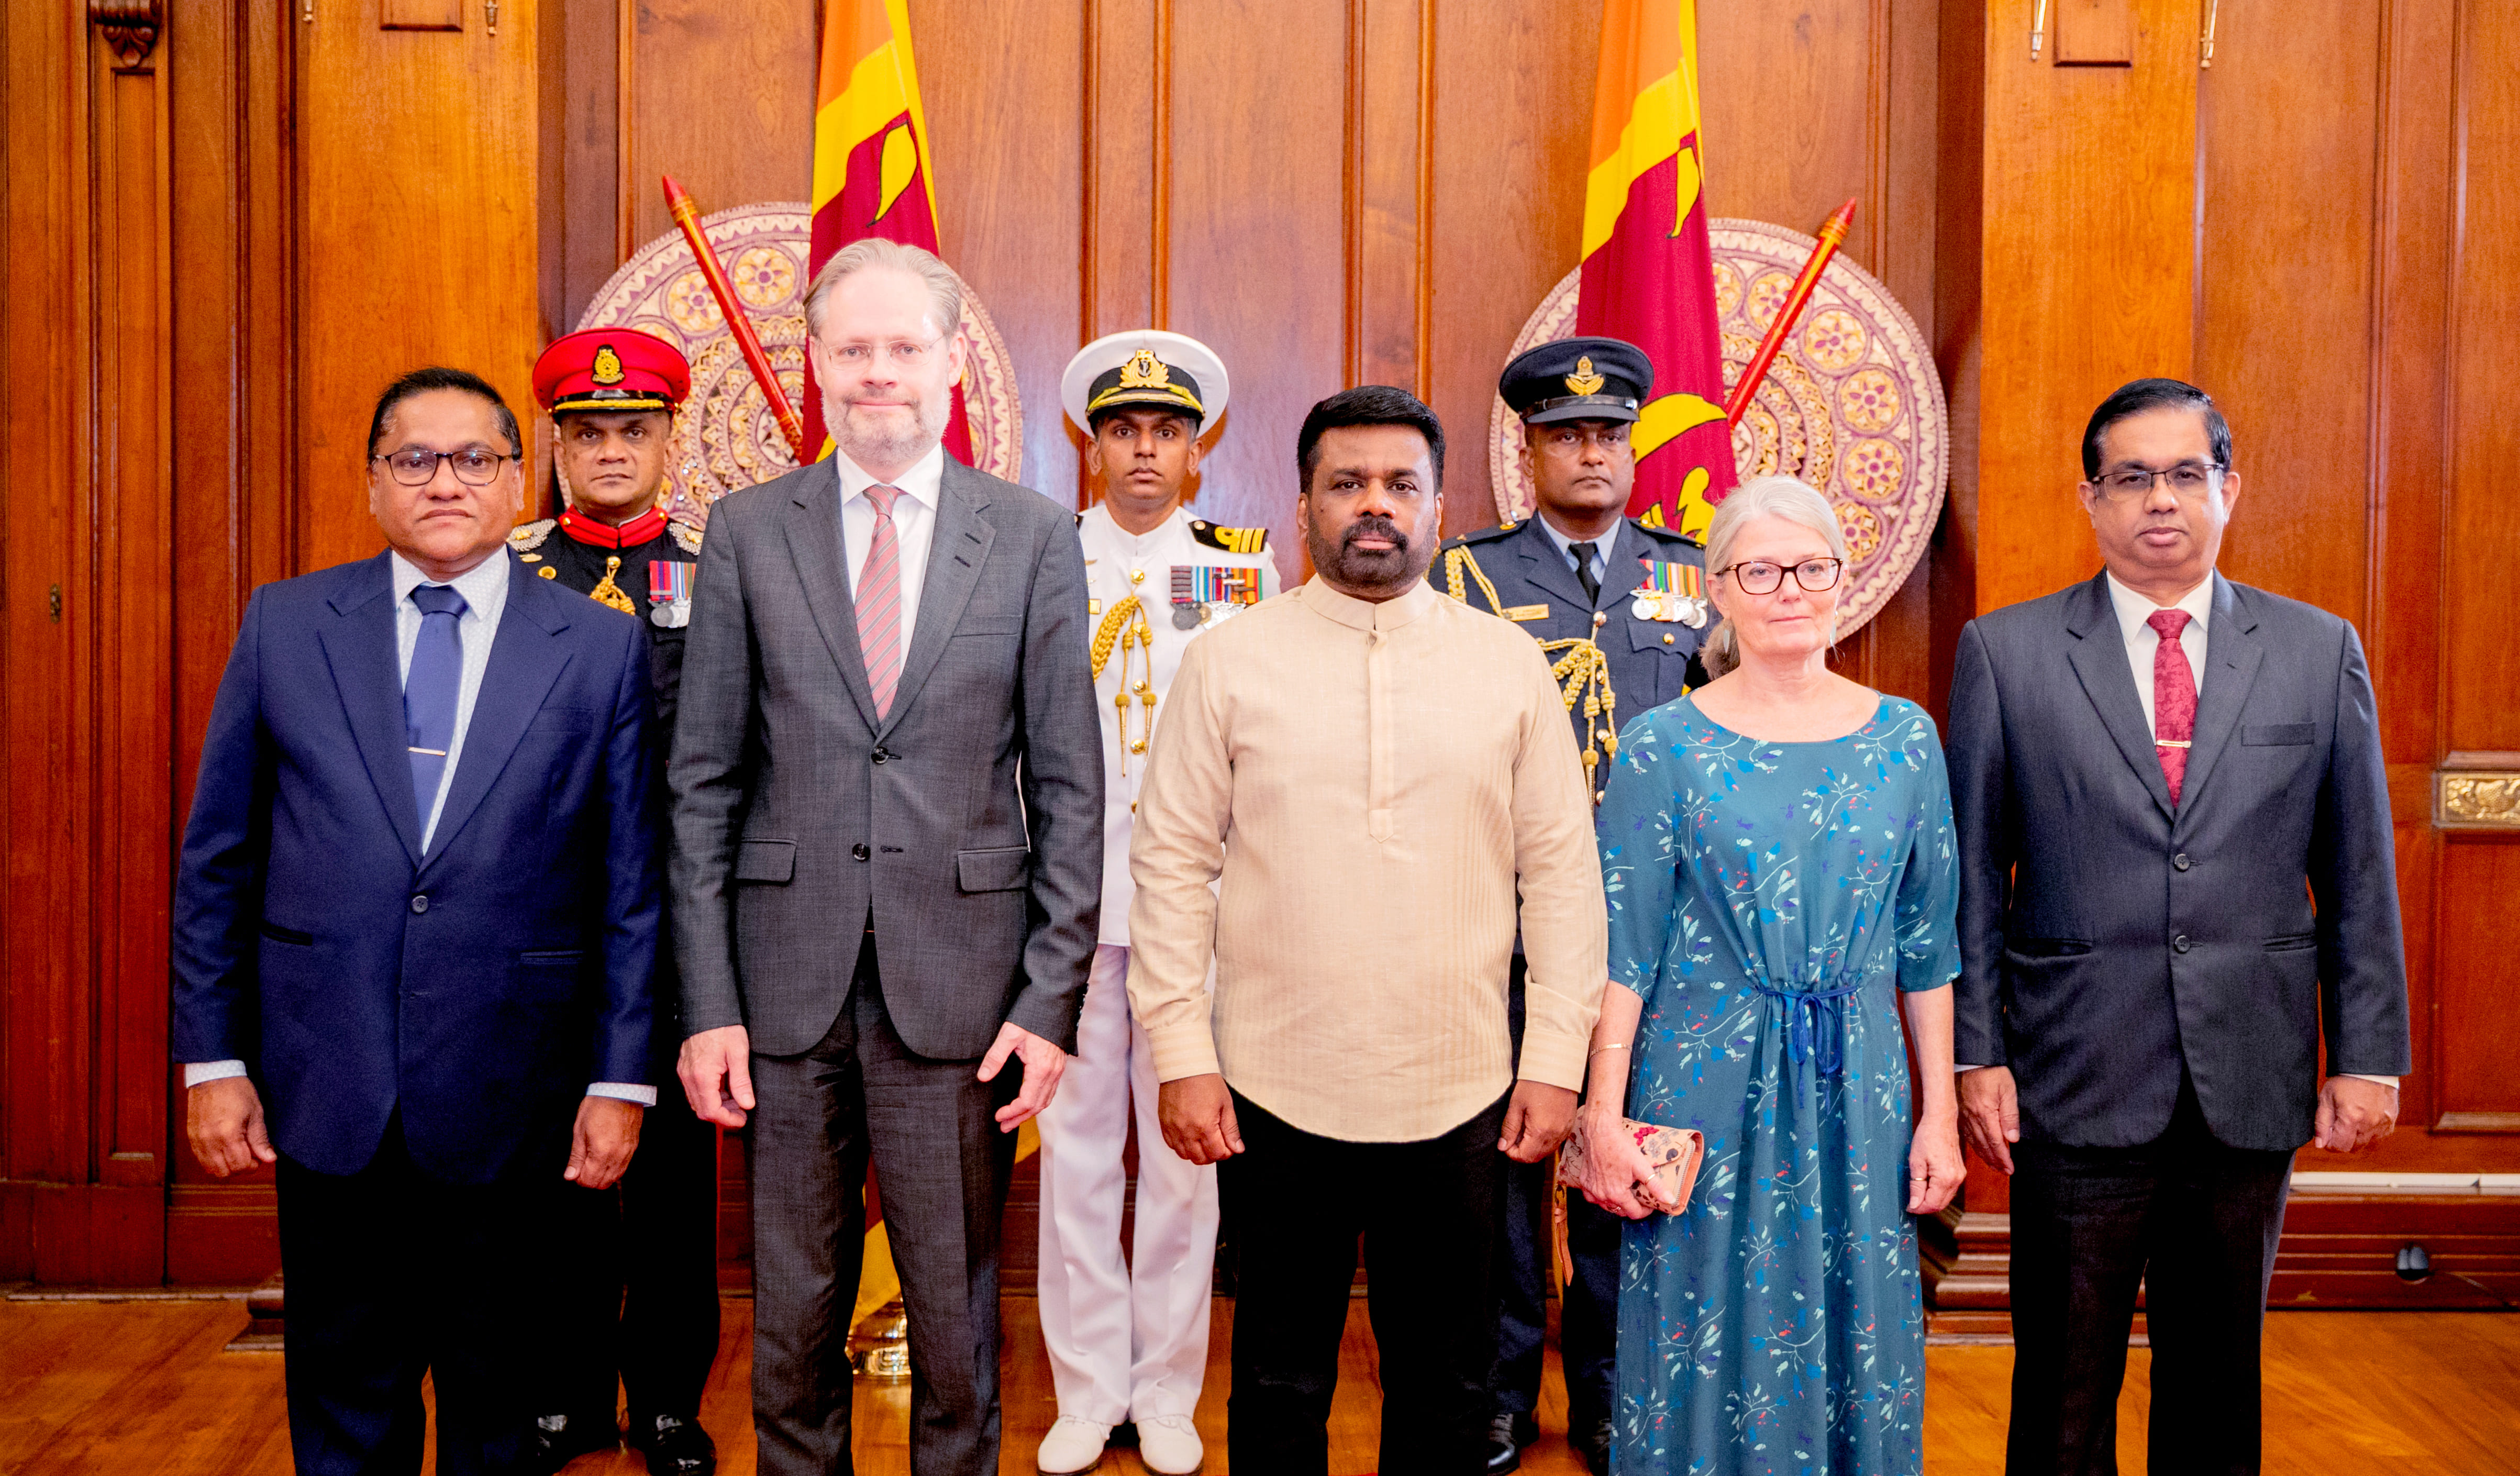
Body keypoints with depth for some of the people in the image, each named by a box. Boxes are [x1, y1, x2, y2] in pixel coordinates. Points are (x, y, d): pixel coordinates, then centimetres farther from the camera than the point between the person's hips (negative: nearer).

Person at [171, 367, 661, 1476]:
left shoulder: (603, 648, 0)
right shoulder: (285, 624, 4)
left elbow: (632, 885, -1)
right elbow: (216, 858, 6)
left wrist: (621, 1080, -3)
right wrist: (211, 1057, 2)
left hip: (508, 1095, -1)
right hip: (326, 1089, 1)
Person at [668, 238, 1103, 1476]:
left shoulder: (1035, 538, 1)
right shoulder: (745, 533, 4)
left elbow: (1068, 788, 1)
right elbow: (704, 784, 4)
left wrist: (1051, 999, -5)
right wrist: (708, 1002, -2)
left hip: (961, 988, -1)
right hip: (788, 986, 1)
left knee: (957, 1307, 11)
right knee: (791, 1311, 13)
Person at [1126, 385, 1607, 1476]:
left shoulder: (1510, 665, 3)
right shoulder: (1229, 661, 0)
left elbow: (1561, 872, 4)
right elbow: (1173, 862, 0)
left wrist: (1556, 1061, -1)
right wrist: (1180, 1054, -5)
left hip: (1458, 1098, 1)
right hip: (1275, 1095, -1)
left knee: (1446, 1388, 14)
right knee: (1279, 1386, 14)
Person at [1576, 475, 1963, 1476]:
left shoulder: (1904, 737, 4)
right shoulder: (1662, 746, -4)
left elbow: (1927, 946, 7)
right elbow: (1623, 949, -4)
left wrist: (1938, 1113, 5)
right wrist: (1604, 1118, -9)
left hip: (1856, 1092, 2)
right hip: (1706, 1088, -2)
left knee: (1854, 1351, 11)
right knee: (1705, 1354, 7)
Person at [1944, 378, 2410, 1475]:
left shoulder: (2321, 651, 6)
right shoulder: (2005, 652, 0)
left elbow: (2359, 877, 7)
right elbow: (1972, 876, 0)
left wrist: (2368, 1054, 3)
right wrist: (1974, 1054, -5)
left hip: (2253, 1088, 2)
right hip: (2077, 1087, -2)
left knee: (2218, 1382, 15)